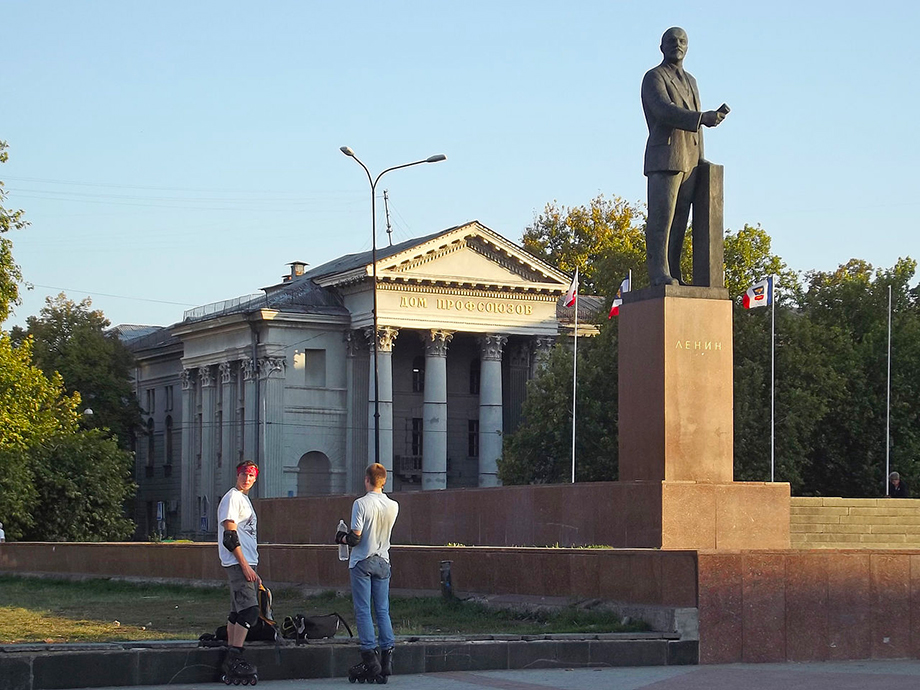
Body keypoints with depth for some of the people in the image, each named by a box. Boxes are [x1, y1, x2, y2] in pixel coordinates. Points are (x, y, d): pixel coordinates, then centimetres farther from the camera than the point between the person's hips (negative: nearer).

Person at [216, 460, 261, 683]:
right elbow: (229, 535, -16)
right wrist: (245, 566, -20)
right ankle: (234, 658, -17)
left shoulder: (244, 499, 22)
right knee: (249, 610, -17)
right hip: (238, 563, -10)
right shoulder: (232, 498, -8)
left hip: (247, 564, 10)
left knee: (238, 612, 9)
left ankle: (231, 663, 11)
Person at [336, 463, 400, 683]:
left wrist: (342, 538, 6)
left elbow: (355, 538, -15)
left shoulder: (361, 504, -14)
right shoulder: (393, 506, 1)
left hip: (362, 562, -4)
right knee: (383, 611, 8)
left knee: (363, 610, -1)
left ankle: (370, 658, -6)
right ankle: (387, 659, 3)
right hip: (383, 562, 5)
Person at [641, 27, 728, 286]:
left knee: (679, 219, 3)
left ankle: (673, 274, 1)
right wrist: (702, 118, -28)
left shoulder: (690, 81, 25)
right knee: (661, 216, -12)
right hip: (664, 156, -7)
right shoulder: (654, 77, 0)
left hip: (689, 159, 7)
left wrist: (700, 157, 11)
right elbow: (664, 109, -17)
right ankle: (659, 272, -16)